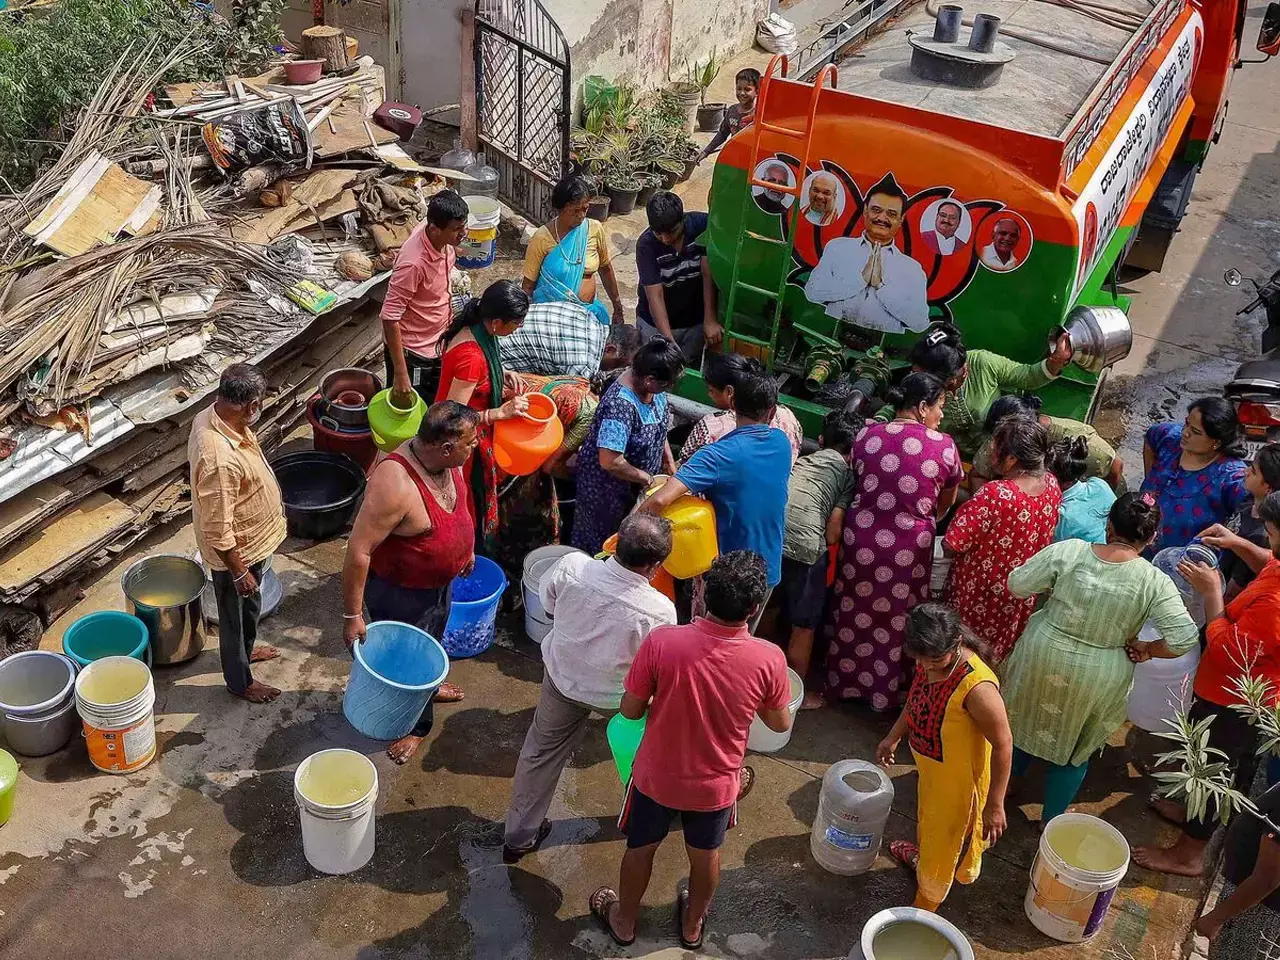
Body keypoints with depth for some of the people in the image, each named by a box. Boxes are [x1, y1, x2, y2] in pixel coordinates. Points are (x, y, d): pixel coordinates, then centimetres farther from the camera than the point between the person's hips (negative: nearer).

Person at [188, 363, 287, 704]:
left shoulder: (212, 416, -12)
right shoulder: (220, 459, -41)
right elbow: (218, 530, -32)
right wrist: (239, 572, -19)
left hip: (253, 540, 9)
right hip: (236, 551, -9)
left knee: (251, 605, 32)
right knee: (235, 616, 17)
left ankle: (245, 650, 58)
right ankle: (240, 681, 40)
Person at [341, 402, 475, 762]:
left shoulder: (446, 461, -16)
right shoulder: (395, 486, -41)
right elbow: (357, 551, -34)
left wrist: (466, 548, 20)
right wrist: (353, 615, -28)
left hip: (440, 581, 8)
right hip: (399, 593, -8)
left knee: (431, 641, 33)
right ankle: (412, 724, 43)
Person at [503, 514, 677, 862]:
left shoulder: (572, 566, -28)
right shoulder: (659, 612, -35)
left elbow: (547, 603, -5)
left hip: (561, 676, 3)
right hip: (616, 696, -2)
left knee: (542, 749, 25)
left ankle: (519, 836, 39)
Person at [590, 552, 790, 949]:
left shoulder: (661, 641, -29)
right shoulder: (769, 660, -26)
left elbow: (631, 710, -15)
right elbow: (780, 724, -7)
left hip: (656, 776, -1)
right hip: (716, 784, 1)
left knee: (641, 848, 27)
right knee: (705, 854, 29)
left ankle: (624, 920, 51)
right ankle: (693, 925, 54)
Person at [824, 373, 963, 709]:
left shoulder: (867, 435, -5)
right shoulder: (943, 446, -8)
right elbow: (947, 500, 8)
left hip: (861, 538, 2)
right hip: (909, 546, -2)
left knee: (855, 614, 20)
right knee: (896, 621, 16)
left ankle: (844, 681, 37)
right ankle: (886, 693, 31)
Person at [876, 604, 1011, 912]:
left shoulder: (977, 687, -39)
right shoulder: (929, 661, -17)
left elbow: (1003, 745, -27)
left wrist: (994, 805, -20)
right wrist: (894, 737, 13)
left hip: (959, 779, -7)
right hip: (931, 769, 7)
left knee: (944, 839, 17)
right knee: (929, 820, 34)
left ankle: (925, 906, 41)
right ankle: (923, 857, 64)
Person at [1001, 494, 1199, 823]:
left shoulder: (1068, 551, -18)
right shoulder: (1155, 582, -19)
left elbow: (1017, 584, -11)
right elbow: (1184, 638, -23)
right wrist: (1141, 650, -6)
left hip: (1043, 657, 1)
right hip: (1097, 680, -1)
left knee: (1026, 716, 29)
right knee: (1074, 746, 23)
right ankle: (1053, 818, 38)